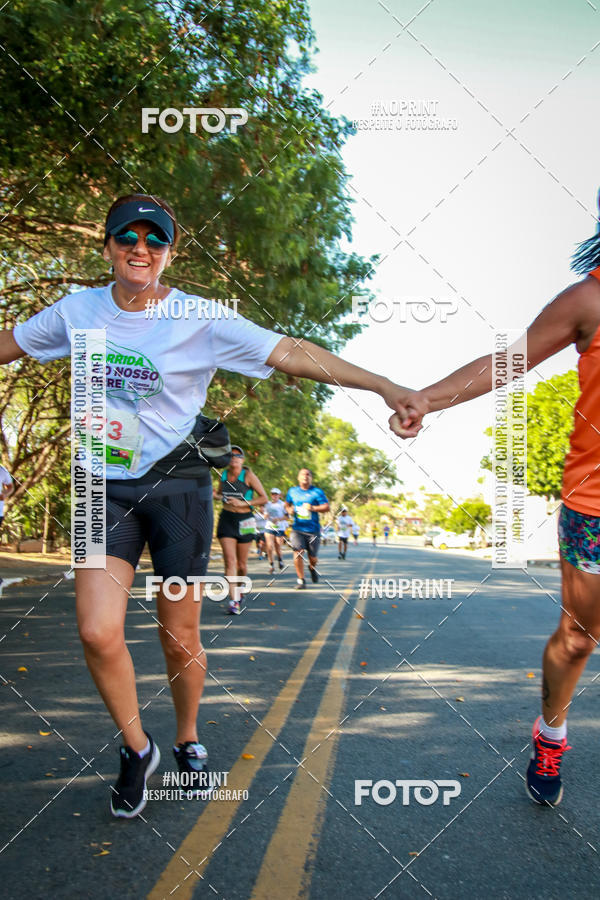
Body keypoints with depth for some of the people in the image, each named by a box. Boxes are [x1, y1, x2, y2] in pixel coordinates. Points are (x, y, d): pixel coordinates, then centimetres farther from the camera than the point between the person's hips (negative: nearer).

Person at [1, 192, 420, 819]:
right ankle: (136, 749, 18)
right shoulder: (78, 311, 2)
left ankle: (187, 741, 35)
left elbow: (292, 353, -15)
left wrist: (383, 385, -22)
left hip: (179, 489, -2)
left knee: (181, 641, 5)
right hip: (106, 490, 2)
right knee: (97, 633, -10)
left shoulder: (201, 319, -8)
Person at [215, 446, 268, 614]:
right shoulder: (224, 475, 5)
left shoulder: (248, 475, -7)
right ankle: (234, 601, -13)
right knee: (230, 561, -11)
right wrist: (213, 494, 0)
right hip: (226, 519, 2)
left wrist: (243, 503, -16)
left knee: (242, 564, 8)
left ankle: (239, 588, 38)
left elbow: (264, 498, -6)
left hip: (244, 521, -2)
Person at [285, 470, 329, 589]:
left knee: (313, 558, 7)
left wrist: (313, 508, -20)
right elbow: (287, 504, 25)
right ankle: (300, 580, -4)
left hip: (313, 529, -1)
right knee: (298, 552, -17)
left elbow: (327, 507, -7)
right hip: (297, 528, 1)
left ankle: (312, 568, 43)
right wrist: (289, 510, 3)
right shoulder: (292, 491, 9)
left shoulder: (317, 492, -1)